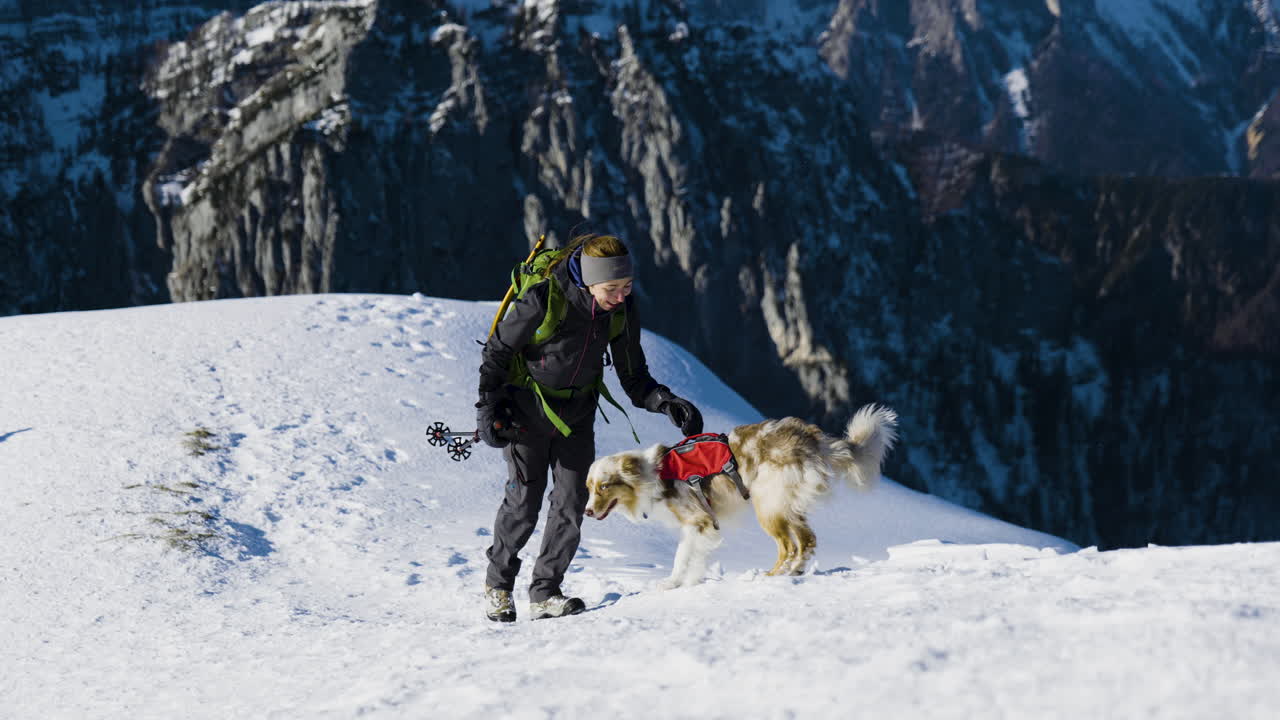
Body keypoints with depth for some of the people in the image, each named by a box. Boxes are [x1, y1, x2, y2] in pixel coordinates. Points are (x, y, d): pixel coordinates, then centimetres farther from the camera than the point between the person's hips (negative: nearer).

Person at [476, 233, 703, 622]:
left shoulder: (622, 309, -13)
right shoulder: (543, 301, -28)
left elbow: (633, 376, -2)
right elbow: (495, 353, -14)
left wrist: (667, 402, -18)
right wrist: (489, 410, -14)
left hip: (577, 413, 5)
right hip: (528, 410, -4)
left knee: (572, 500, -3)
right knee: (525, 501, -5)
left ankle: (544, 593, 6)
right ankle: (498, 584, 16)